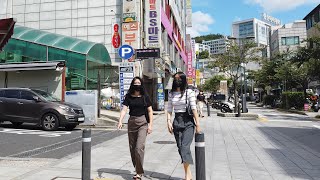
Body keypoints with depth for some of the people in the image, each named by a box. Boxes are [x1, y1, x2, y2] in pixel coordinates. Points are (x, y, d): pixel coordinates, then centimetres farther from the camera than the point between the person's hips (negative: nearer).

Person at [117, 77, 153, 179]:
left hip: (142, 122, -3)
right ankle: (137, 169, 26)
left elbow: (150, 111, 3)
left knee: (139, 147, -13)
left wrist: (150, 125, -4)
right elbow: (124, 109, -5)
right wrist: (120, 121, -20)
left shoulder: (145, 97, 0)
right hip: (131, 122, 3)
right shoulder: (128, 97, 3)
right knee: (132, 148, 9)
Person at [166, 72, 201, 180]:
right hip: (176, 122, 5)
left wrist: (197, 124, -9)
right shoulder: (171, 94, 9)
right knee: (180, 148, 7)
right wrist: (169, 121, -3)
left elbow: (194, 108, -7)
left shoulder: (189, 92, -4)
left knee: (185, 147, -16)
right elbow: (169, 110, 10)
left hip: (188, 122, -5)